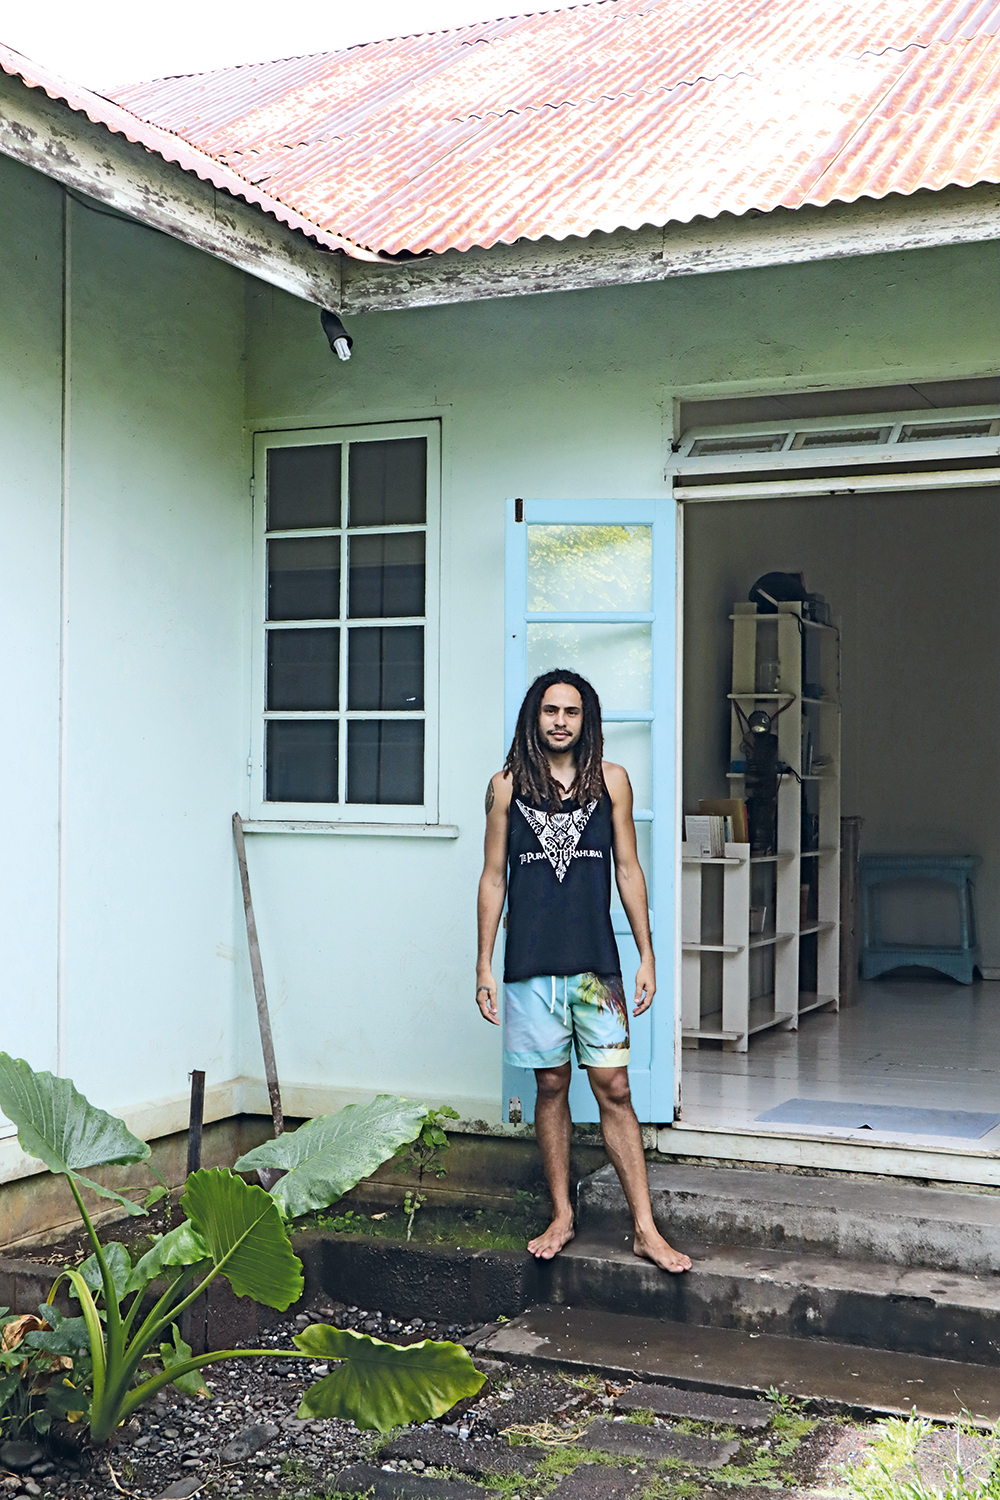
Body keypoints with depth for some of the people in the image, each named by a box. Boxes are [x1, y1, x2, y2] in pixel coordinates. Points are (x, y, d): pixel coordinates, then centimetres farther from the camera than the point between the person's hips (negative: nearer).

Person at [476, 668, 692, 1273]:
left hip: (596, 962, 0)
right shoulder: (507, 785, 4)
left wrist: (648, 956, 4)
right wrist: (485, 962, 4)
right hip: (531, 963, 0)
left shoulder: (611, 780, 4)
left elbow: (629, 870, 7)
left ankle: (646, 1228, 4)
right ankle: (562, 1217, 20)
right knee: (551, 1087, 8)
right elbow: (494, 876, 7)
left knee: (614, 1089, -2)